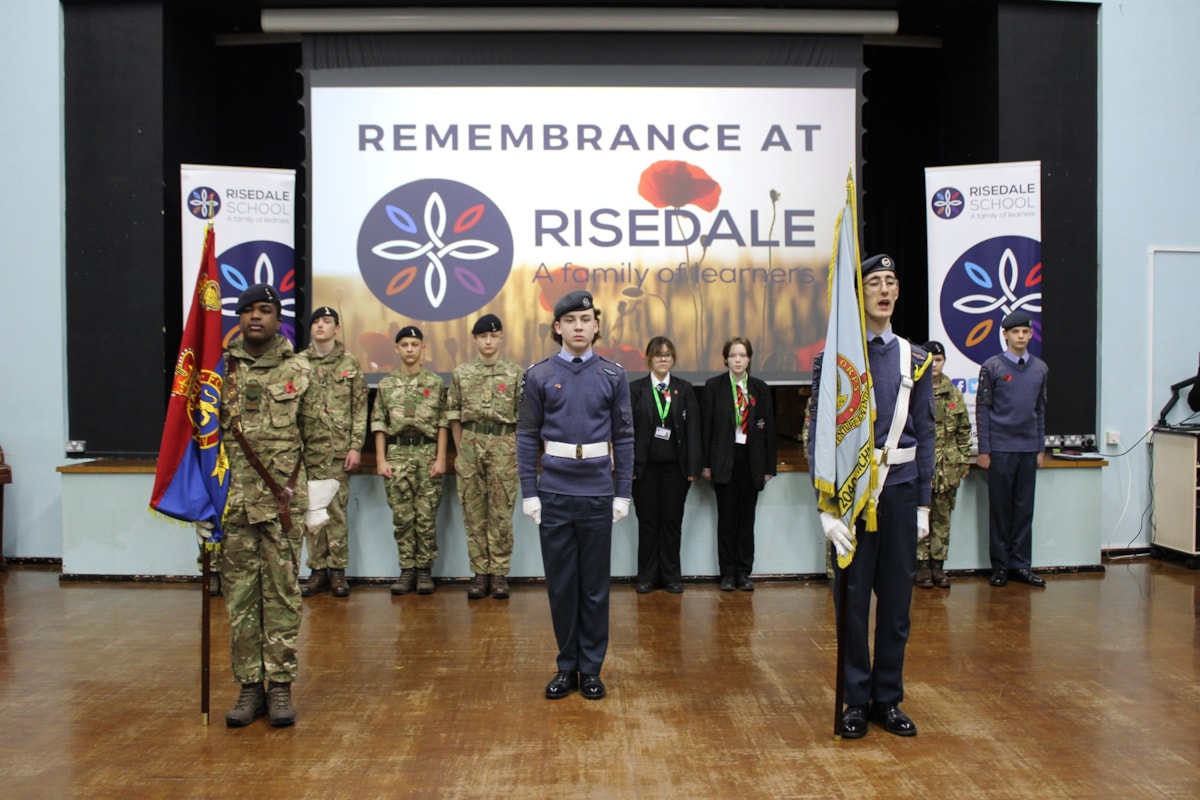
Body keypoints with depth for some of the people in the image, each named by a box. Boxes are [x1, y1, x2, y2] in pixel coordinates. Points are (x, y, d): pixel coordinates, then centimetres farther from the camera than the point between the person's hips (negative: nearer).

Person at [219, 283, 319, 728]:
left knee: (283, 594, 3)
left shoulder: (299, 370, 5)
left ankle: (280, 686, 12)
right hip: (234, 501, 1)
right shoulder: (219, 368, 6)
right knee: (240, 595, 6)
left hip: (285, 501, -1)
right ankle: (249, 687, 16)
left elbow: (314, 434, 7)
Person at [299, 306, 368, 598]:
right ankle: (317, 569, 13)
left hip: (339, 447, -1)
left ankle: (337, 570, 9)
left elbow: (360, 408, 3)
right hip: (306, 447, 1)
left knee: (337, 508, 1)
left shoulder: (350, 364, 6)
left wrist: (356, 446, -4)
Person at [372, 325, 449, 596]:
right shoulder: (386, 385, 9)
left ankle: (424, 569, 10)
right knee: (402, 517, 3)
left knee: (427, 516, 0)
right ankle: (407, 570, 11)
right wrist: (381, 460, 0)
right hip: (397, 454, 1)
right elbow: (379, 425, 7)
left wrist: (441, 458, -5)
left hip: (427, 453, -1)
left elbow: (443, 423, 2)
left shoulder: (436, 383, 5)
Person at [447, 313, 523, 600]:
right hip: (471, 444, 2)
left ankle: (499, 573, 10)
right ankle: (480, 572, 13)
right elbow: (454, 416, 9)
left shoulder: (515, 373, 2)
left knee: (501, 512, 2)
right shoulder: (461, 373, 6)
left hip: (505, 446, -1)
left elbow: (523, 417, 4)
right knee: (473, 511, 5)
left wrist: (520, 452, 0)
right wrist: (459, 452, 6)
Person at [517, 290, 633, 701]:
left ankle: (591, 669, 20)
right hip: (554, 493, 0)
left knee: (595, 583, 7)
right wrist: (529, 493, -4)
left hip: (597, 493, 0)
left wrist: (623, 493, 0)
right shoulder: (539, 375, 1)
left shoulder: (613, 375, 2)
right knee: (560, 582, 8)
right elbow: (527, 437, 1)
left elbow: (624, 437, 3)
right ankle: (567, 666, 22)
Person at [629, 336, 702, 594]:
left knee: (672, 520, 7)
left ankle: (672, 576, 17)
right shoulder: (635, 389, 2)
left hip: (675, 465, 1)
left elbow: (693, 429, 3)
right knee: (647, 521, 6)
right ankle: (647, 576, 16)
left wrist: (692, 466, -4)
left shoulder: (684, 389, 6)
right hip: (645, 465, -1)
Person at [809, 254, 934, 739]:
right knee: (853, 599, 5)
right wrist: (827, 507, -12)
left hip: (900, 489, 3)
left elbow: (925, 436, 9)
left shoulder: (915, 359, 7)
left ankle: (888, 699, 24)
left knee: (897, 598, 10)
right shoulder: (834, 359, -3)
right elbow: (819, 437, -5)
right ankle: (856, 702, 19)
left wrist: (923, 503, 5)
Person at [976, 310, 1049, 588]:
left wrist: (1040, 448, 11)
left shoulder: (1040, 368, 10)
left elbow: (1040, 410, 14)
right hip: (1000, 448, -4)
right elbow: (982, 409, -3)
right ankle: (1000, 565, 11)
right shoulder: (992, 367, -2)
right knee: (1000, 508, 3)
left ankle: (1021, 563, 15)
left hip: (1029, 450, 4)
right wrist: (983, 450, -7)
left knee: (1025, 508, 7)